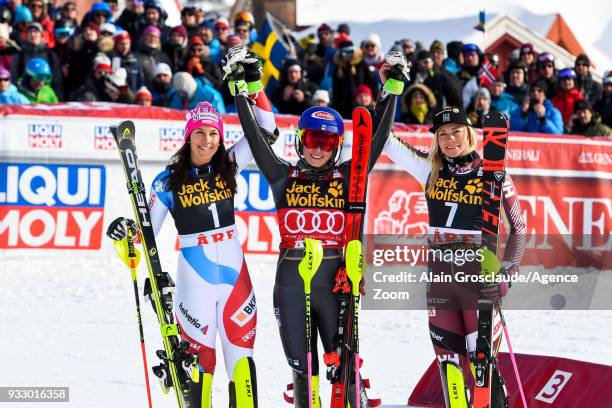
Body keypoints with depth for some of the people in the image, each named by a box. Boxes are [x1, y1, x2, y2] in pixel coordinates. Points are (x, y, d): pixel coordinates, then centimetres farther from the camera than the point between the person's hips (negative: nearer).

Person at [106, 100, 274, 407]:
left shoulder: (228, 166, 4)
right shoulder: (169, 181, -3)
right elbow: (148, 228, 3)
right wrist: (125, 230, -17)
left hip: (235, 275, 2)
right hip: (194, 279, -2)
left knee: (241, 354, 1)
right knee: (200, 357, 1)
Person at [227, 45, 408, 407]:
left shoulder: (348, 177, 4)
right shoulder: (284, 177, 6)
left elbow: (379, 137, 4)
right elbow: (255, 136, 6)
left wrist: (392, 90, 3)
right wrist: (246, 90, 5)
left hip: (334, 279, -1)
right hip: (291, 281, 1)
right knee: (302, 367, 8)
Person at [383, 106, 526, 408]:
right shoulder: (431, 168, 5)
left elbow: (517, 228, -1)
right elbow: (385, 141, 7)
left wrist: (506, 273, -13)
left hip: (480, 277, -4)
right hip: (439, 275, 4)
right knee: (449, 360, 5)